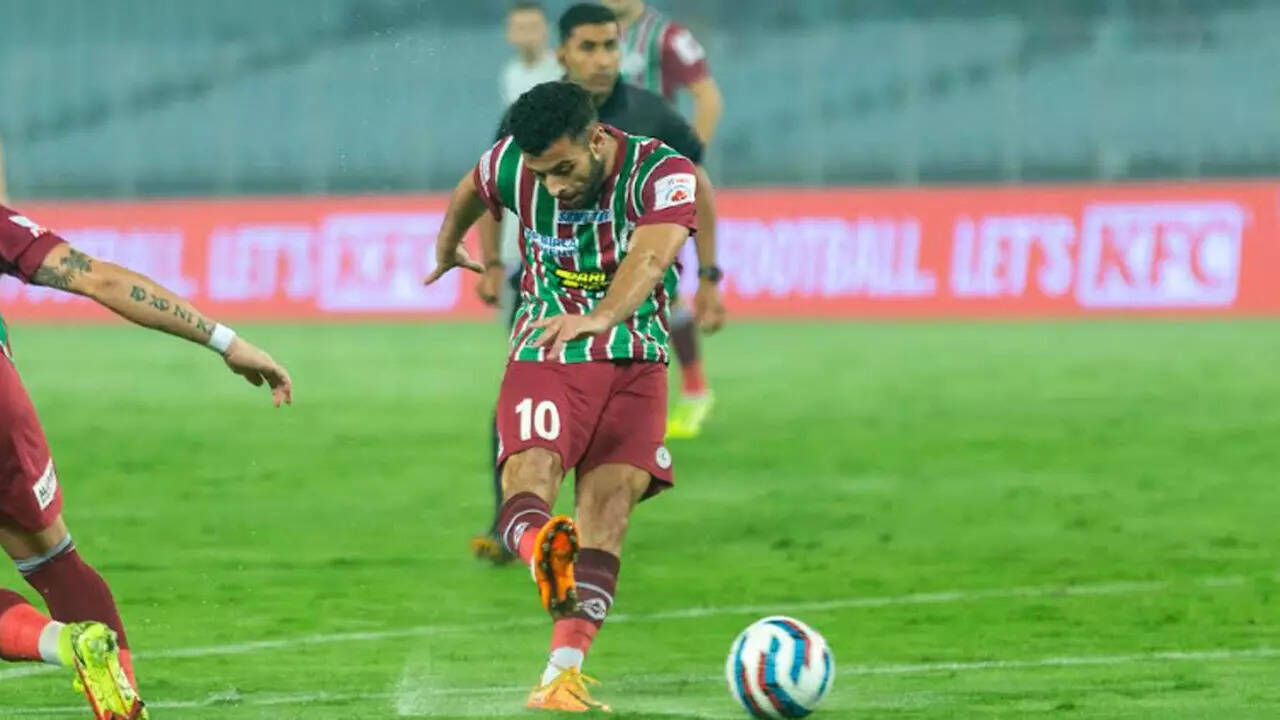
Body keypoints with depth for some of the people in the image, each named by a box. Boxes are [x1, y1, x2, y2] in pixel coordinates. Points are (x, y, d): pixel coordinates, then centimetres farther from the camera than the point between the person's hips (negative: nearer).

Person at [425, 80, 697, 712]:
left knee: (608, 505, -16)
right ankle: (545, 554, -58)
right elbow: (469, 192, 18)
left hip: (633, 363, -2)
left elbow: (650, 256, -36)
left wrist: (601, 318, -55)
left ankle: (564, 672, -22)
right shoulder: (510, 167, -7)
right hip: (542, 357, 2)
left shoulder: (664, 174, -17)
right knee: (527, 478, -28)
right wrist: (446, 249, 38)